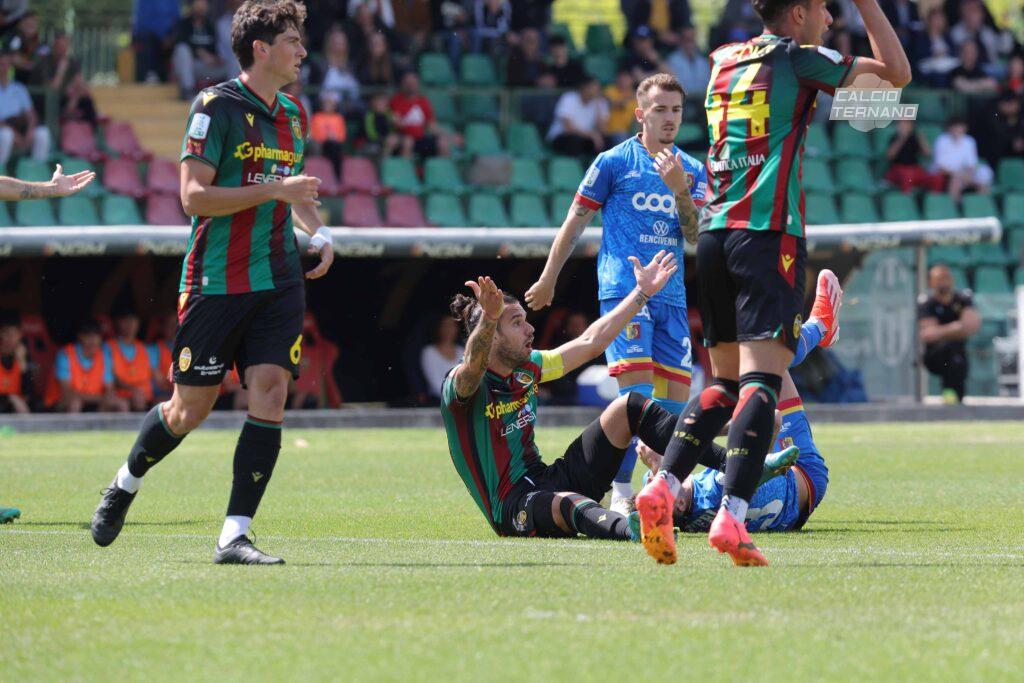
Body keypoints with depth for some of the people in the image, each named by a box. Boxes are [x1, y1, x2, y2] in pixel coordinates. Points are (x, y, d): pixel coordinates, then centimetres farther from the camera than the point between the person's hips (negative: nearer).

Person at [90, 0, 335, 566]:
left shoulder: (294, 115, 14)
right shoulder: (216, 106, -9)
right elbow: (194, 195, -15)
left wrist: (317, 232, 10)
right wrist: (273, 190, -19)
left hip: (279, 283, 6)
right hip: (215, 281, -5)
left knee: (270, 393, -10)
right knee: (190, 408, 2)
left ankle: (234, 536, -8)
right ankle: (124, 485, 31)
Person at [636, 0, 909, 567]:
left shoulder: (724, 60, 19)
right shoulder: (795, 58, -1)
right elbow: (898, 73, 5)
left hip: (714, 232, 7)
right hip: (769, 232, -7)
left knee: (723, 382, 15)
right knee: (761, 379, -14)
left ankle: (662, 487, -3)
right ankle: (731, 518, -27)